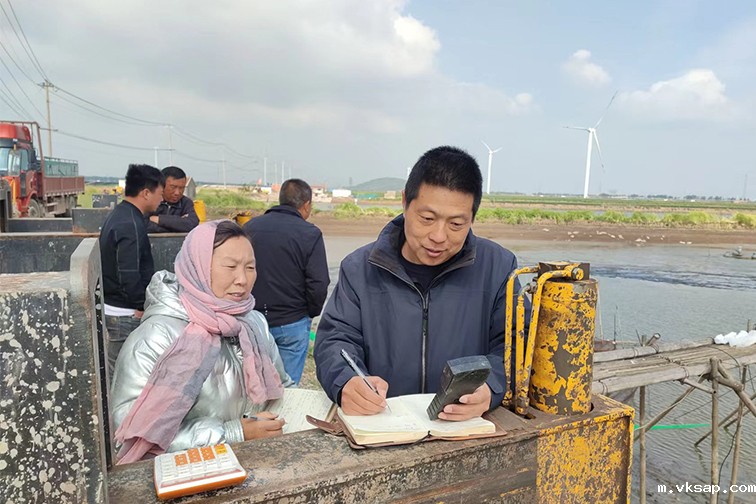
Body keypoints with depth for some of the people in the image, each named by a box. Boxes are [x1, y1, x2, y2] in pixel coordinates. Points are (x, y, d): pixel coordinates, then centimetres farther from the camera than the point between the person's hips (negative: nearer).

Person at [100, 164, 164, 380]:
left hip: (111, 307, 10)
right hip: (126, 314, -10)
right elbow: (129, 276, -26)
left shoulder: (118, 215, 11)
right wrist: (143, 306, -12)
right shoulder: (131, 225, -21)